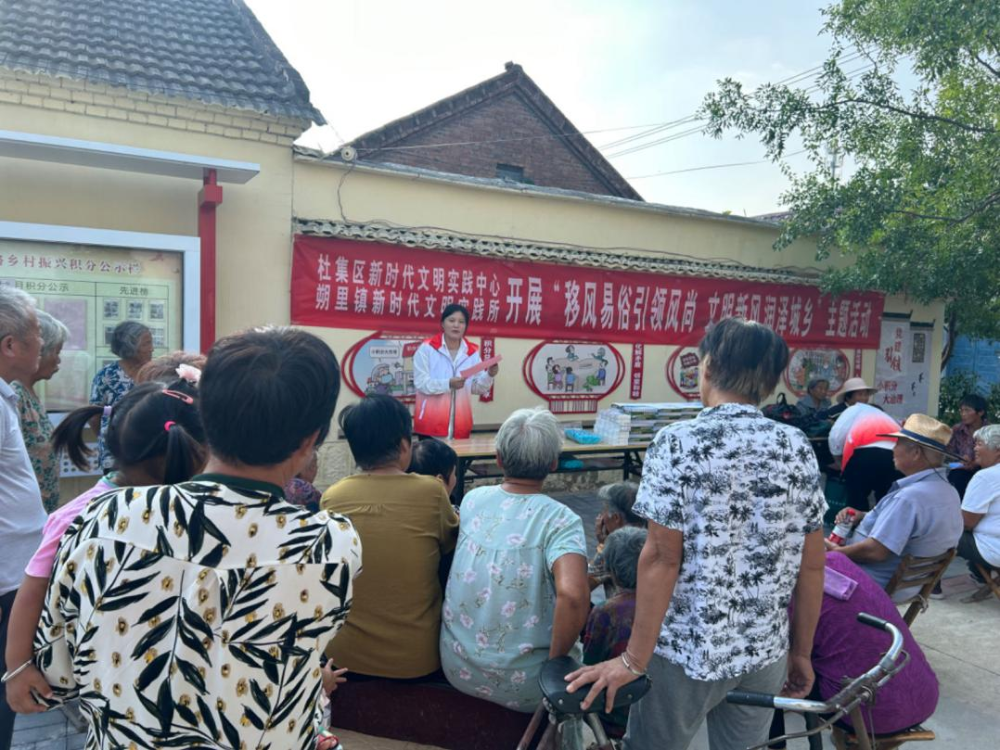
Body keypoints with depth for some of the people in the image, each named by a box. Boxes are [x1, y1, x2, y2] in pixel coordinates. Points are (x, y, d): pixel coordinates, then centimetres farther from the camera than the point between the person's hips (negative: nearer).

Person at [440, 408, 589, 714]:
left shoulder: (472, 500, -3)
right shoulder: (559, 519, -18)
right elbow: (572, 594, -33)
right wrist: (554, 661, -19)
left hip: (456, 667, 5)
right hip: (520, 686, -4)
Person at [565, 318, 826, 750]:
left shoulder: (677, 443, -15)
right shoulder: (798, 448, -2)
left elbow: (663, 558, -17)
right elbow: (812, 566, 2)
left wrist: (634, 659, -9)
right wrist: (802, 652, 14)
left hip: (688, 649, -4)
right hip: (767, 650, 4)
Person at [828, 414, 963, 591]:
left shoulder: (909, 497, -29)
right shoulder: (949, 492, 4)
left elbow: (875, 551, -30)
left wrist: (836, 551, -14)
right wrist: (864, 516, 3)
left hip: (876, 586, -9)